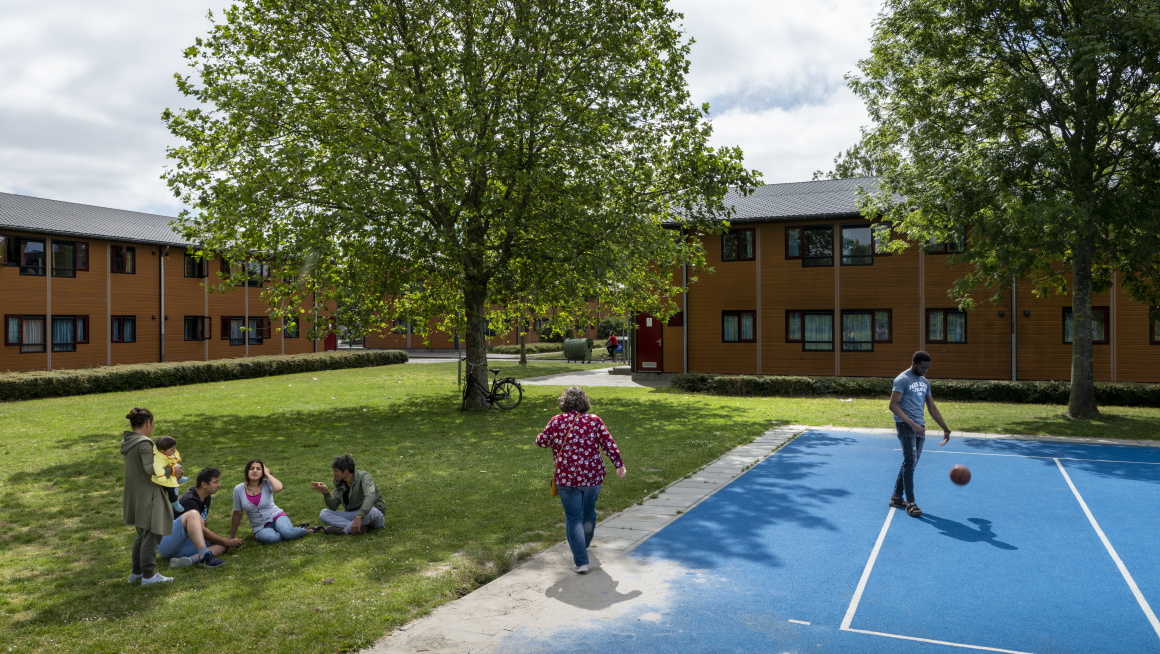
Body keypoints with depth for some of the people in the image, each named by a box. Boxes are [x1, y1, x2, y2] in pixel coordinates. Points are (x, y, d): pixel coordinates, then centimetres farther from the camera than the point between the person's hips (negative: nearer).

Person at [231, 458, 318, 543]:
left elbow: (278, 488, -33)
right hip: (261, 528, 1)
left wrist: (267, 474, -17)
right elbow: (237, 514, 6)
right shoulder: (239, 490, -4)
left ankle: (305, 530, -2)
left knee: (287, 533, -34)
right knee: (270, 538, -35)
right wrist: (231, 537, 9)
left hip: (276, 517, -1)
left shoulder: (266, 484, -8)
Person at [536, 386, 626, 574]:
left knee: (574, 518, 5)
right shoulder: (595, 421, -4)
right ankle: (584, 544, 49)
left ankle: (580, 561, -3)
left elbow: (541, 442, 5)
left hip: (567, 479, -3)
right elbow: (609, 444, -3)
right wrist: (619, 464, 8)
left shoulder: (556, 422, -7)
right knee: (589, 511, 25)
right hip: (593, 476, 3)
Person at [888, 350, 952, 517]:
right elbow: (893, 405, -15)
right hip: (905, 426, -8)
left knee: (910, 463, 10)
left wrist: (945, 429, 16)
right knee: (910, 462, -11)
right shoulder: (902, 380, -9)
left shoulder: (925, 382, 15)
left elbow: (932, 408, 20)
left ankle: (896, 498, 19)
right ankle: (910, 503, -7)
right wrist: (912, 424, -21)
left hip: (920, 427, 8)